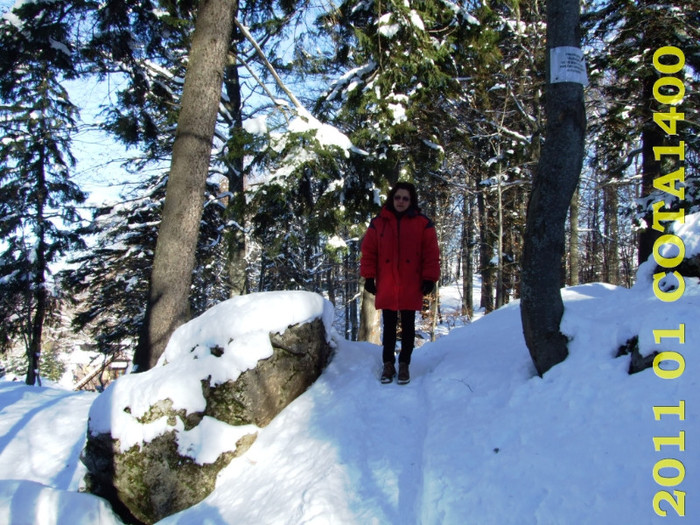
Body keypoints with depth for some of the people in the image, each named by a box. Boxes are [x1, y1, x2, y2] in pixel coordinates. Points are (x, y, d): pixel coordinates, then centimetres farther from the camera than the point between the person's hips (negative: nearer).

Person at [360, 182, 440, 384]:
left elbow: (431, 254, -2)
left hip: (411, 287, -1)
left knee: (408, 326, 9)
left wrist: (429, 278, -7)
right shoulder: (378, 223, 3)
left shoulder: (423, 223, 0)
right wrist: (369, 276, -3)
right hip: (386, 286, 1)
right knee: (389, 326, 11)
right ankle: (388, 363, 22)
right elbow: (368, 251, 3)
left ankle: (404, 364, 20)